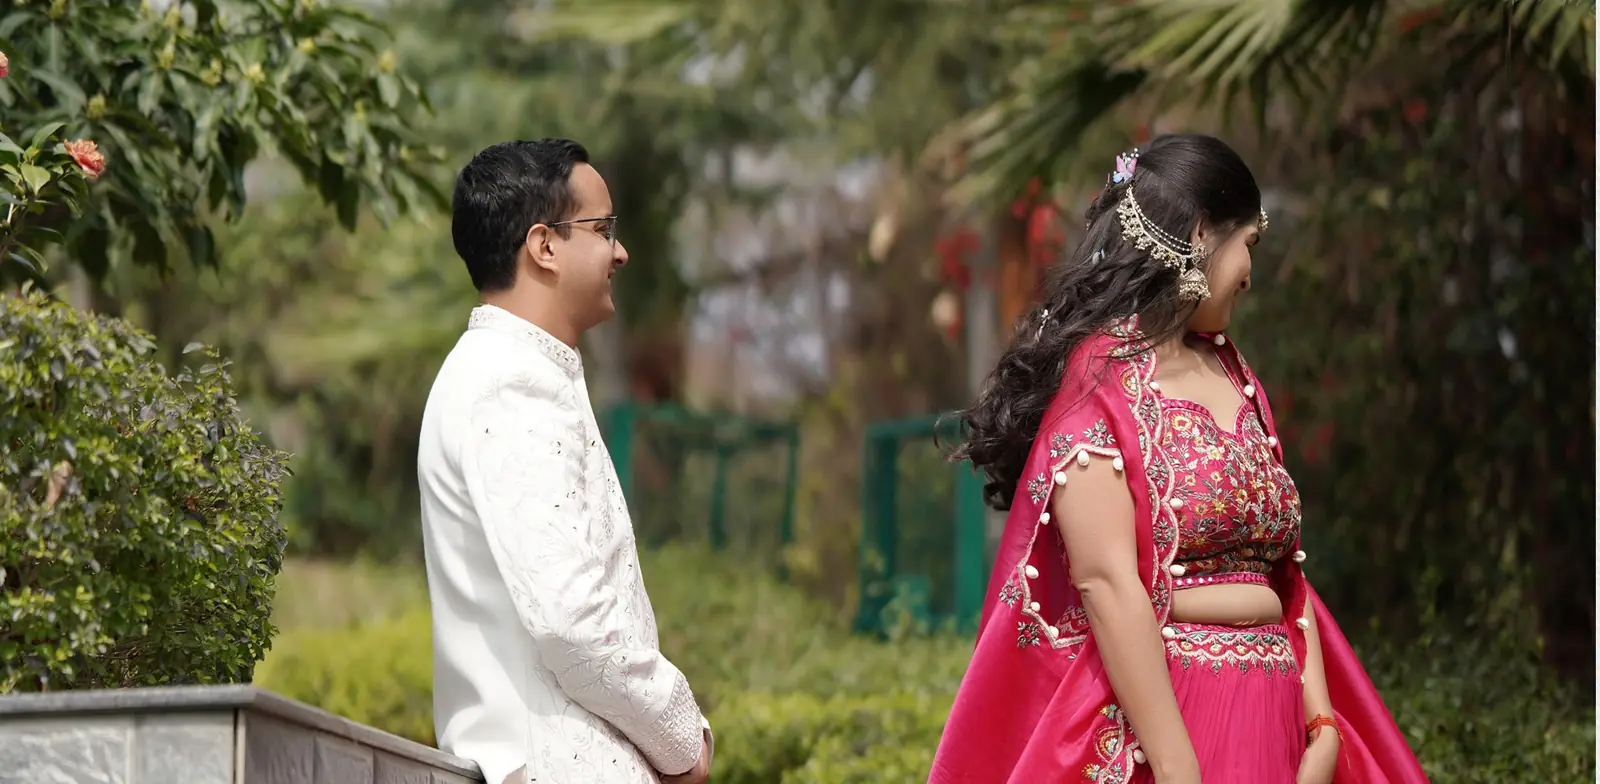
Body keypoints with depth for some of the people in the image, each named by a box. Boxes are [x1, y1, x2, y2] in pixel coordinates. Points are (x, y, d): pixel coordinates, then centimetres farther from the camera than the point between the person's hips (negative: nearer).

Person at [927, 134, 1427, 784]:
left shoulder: (1230, 376, 14)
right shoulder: (1096, 376, -9)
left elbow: (1280, 566, 9)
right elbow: (1106, 582, -18)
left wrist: (1323, 729, -3)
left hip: (1271, 722, 7)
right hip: (1146, 713, -7)